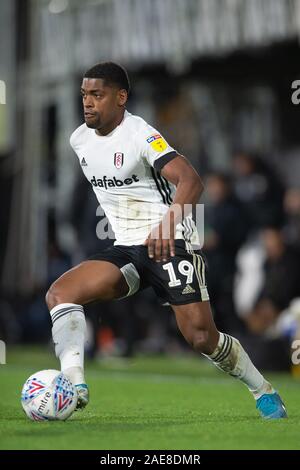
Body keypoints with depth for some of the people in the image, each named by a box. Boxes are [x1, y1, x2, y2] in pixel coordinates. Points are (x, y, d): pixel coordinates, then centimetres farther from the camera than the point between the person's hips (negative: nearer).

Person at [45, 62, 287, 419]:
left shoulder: (141, 135, -14)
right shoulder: (79, 140, 8)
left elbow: (191, 181, -28)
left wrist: (168, 222, -45)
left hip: (170, 242, -6)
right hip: (127, 251, 6)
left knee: (201, 338, -12)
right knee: (59, 293, -17)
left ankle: (264, 392, 12)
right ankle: (74, 387, -23)